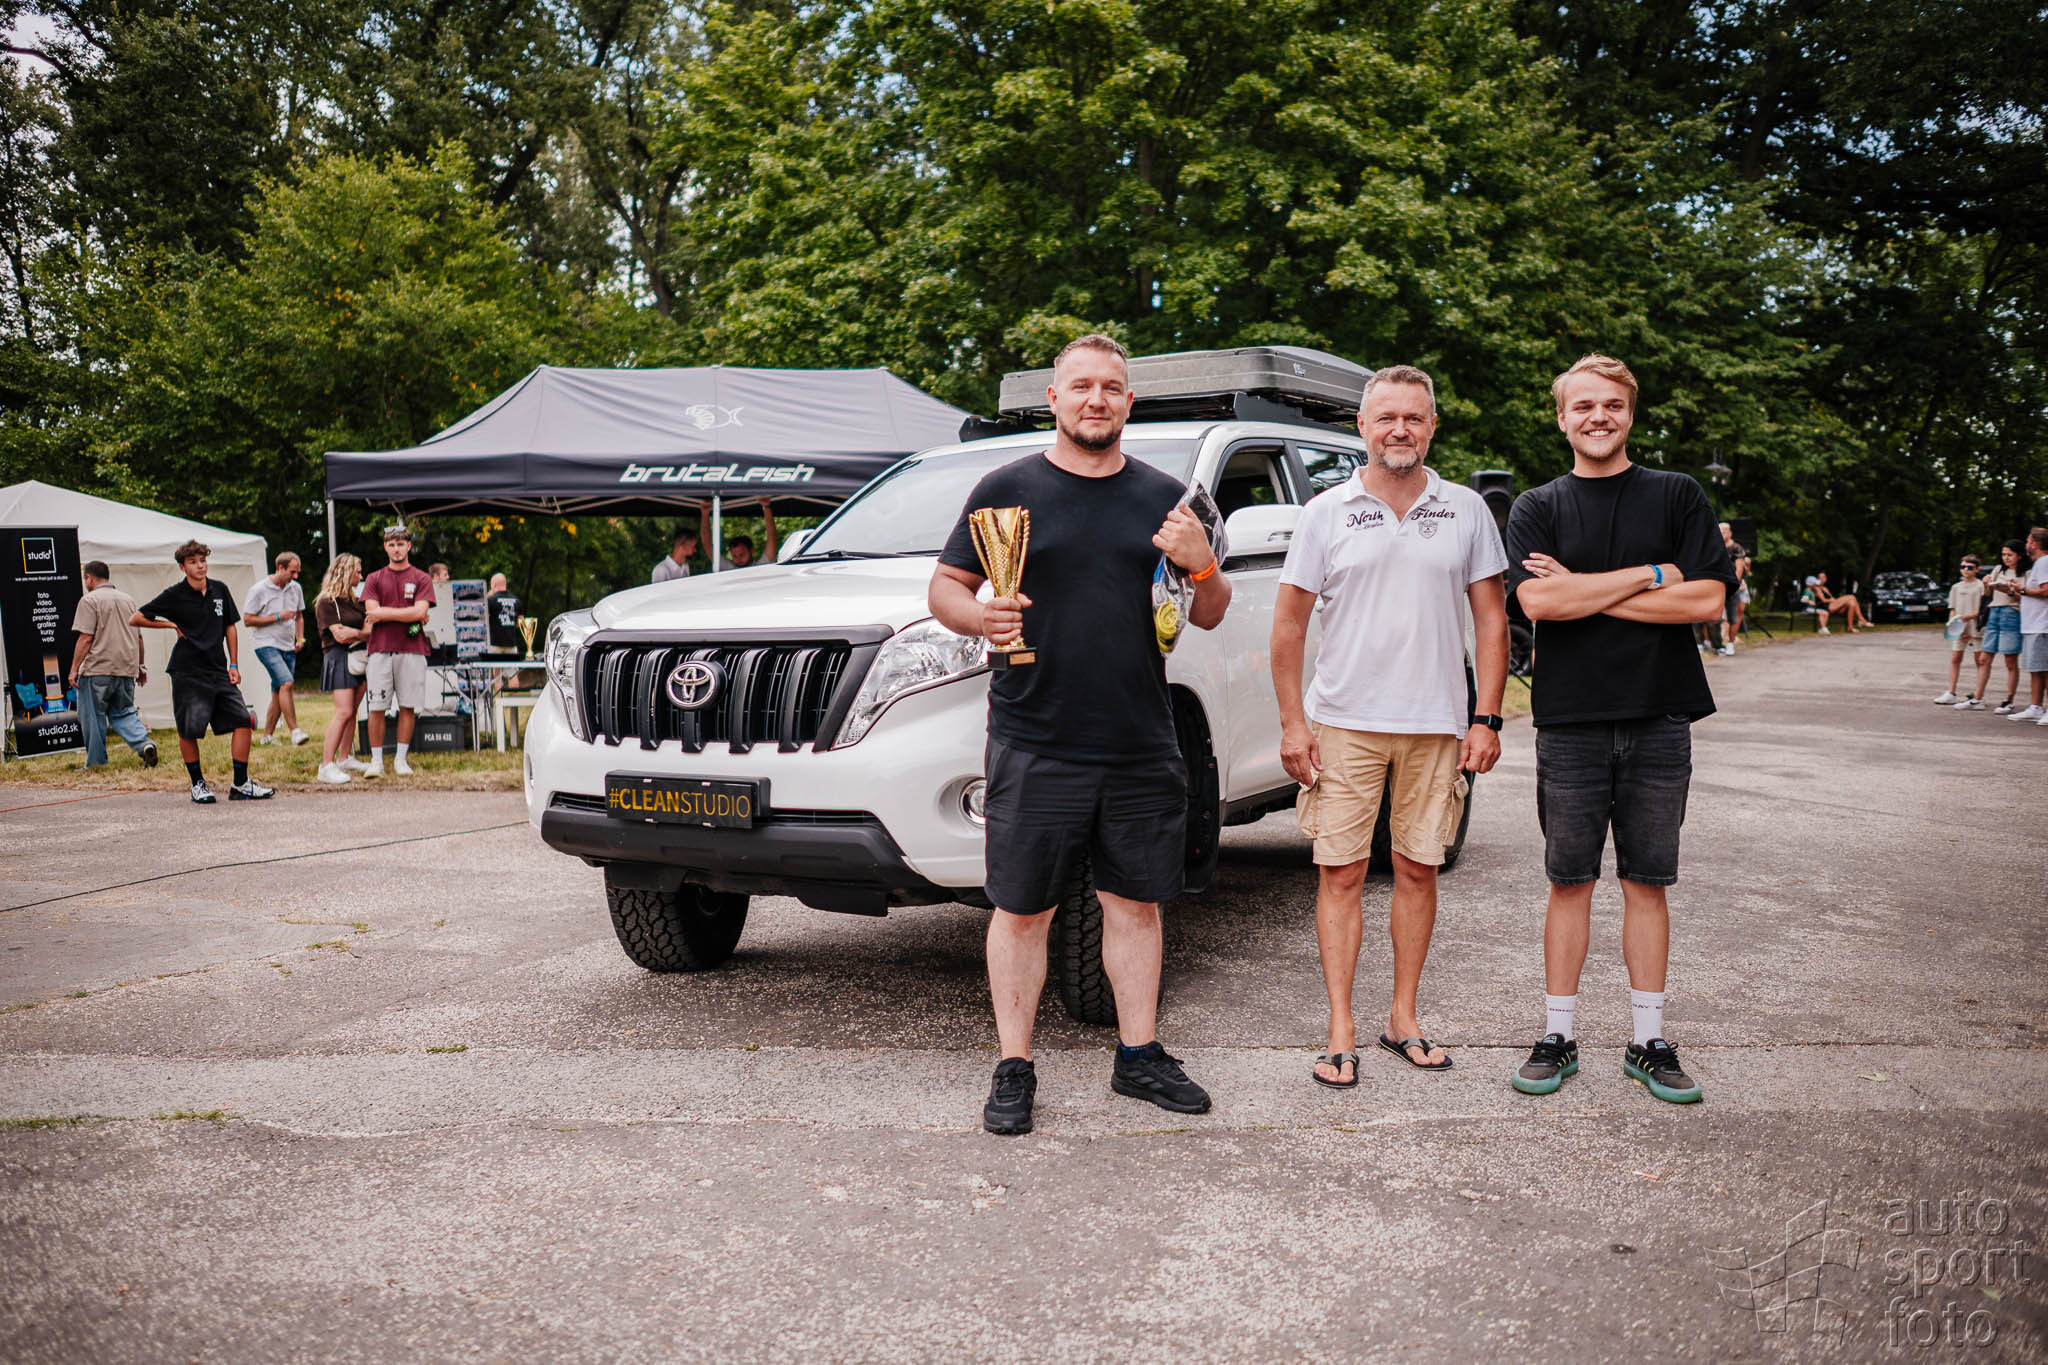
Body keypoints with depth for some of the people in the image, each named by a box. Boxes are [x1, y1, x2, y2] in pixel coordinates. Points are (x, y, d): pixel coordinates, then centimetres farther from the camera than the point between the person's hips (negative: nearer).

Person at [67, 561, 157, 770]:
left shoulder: (90, 600, -6)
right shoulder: (128, 600, 14)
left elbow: (85, 638, -13)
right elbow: (138, 636, 18)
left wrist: (74, 668, -8)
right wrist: (140, 666, 25)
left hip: (98, 669, -6)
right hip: (126, 670, 6)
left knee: (94, 717, 4)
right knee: (123, 713, 14)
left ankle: (95, 764, 9)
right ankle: (145, 743, -9)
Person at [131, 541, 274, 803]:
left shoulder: (220, 591, 9)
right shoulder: (174, 595, -4)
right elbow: (135, 619, 0)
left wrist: (234, 665, 11)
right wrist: (172, 625, -4)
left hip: (219, 672, 4)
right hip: (188, 673, -4)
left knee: (243, 720, -4)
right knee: (189, 730, -1)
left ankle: (240, 785, 2)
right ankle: (198, 784, 17)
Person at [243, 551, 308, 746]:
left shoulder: (296, 589, 10)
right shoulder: (259, 590, -7)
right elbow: (247, 620, -8)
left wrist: (300, 638, 8)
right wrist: (278, 617, -13)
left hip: (288, 647, 6)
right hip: (267, 645, -6)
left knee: (278, 693, 7)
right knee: (286, 683, -23)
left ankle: (266, 736, 16)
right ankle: (295, 731, -24)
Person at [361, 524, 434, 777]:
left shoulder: (421, 579, 8)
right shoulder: (374, 579, 12)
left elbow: (419, 611, -6)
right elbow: (371, 612, -1)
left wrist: (383, 613, -5)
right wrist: (409, 615, -4)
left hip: (411, 651, 0)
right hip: (380, 649, 1)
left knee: (408, 707, 1)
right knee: (377, 708, -2)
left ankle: (400, 759, 10)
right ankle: (376, 760, 5)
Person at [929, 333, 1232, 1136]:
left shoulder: (1163, 497, 11)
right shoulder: (1008, 490, 3)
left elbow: (1211, 616, 14)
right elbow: (945, 588, 5)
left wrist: (1202, 566, -7)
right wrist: (980, 618, -17)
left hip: (1141, 748, 3)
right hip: (1034, 747, -3)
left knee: (1135, 903, 11)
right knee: (1022, 911, 2)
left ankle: (1139, 1055, 26)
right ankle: (1014, 1070, 15)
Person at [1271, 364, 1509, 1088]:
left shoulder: (1466, 510, 6)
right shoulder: (1327, 512, 2)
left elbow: (1491, 618, 7)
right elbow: (1289, 622, 2)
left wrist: (1486, 719, -1)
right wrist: (1292, 722, -5)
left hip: (1436, 726, 2)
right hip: (1343, 722, -1)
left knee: (1418, 869, 8)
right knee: (1340, 872, -1)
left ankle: (1403, 1018, 21)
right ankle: (1341, 1032, 7)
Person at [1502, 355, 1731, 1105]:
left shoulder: (1677, 496, 7)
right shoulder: (1537, 508, 7)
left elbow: (1706, 599, -6)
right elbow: (1538, 601, -11)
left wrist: (1585, 591, -9)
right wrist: (1650, 576, -10)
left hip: (1658, 720, 0)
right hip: (1570, 723, 0)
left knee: (1647, 882, 7)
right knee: (1570, 881, 5)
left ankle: (1650, 1042, 16)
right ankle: (1558, 1036, 15)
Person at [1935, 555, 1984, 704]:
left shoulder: (1980, 586, -4)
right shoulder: (1956, 587, 14)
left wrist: (1970, 616, -19)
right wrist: (1951, 623, 1)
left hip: (1975, 628, -5)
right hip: (1958, 630, 5)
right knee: (1955, 659, 4)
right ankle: (1951, 693, 6)